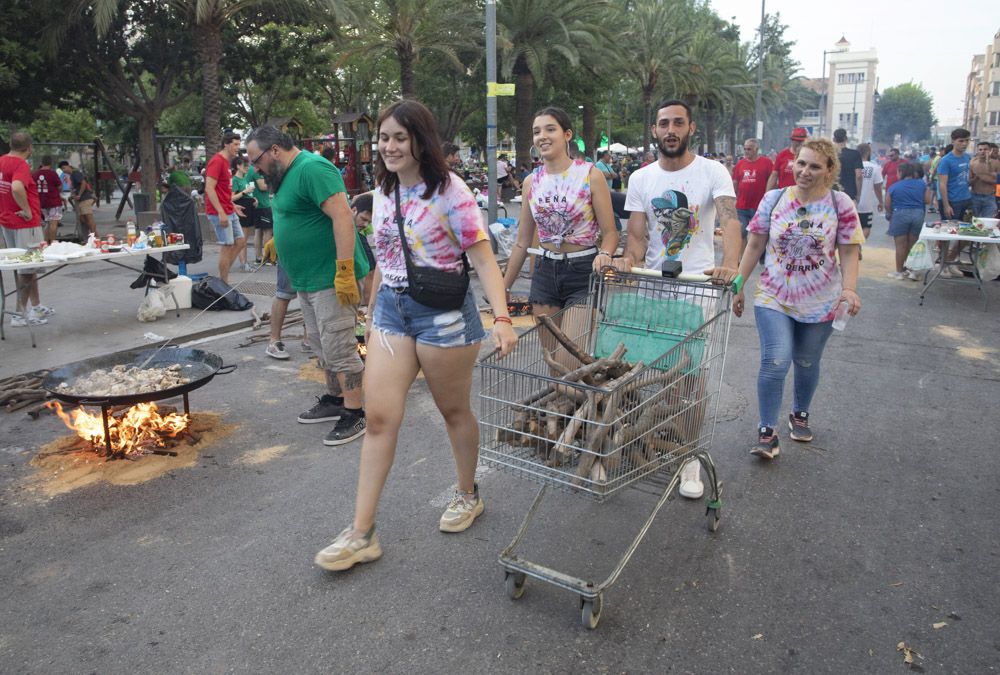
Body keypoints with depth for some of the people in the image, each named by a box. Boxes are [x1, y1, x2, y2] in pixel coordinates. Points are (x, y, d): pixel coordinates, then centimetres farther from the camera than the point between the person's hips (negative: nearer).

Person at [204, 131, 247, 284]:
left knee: (240, 241, 11)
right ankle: (224, 283, 3)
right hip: (219, 213, -10)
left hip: (229, 212, 10)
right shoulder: (217, 161, -14)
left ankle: (223, 275, 18)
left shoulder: (225, 162, 15)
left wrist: (233, 206, 18)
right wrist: (221, 212, -24)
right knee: (227, 246, -6)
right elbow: (209, 189, -21)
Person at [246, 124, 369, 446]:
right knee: (321, 345, 18)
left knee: (338, 347, -7)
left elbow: (342, 217, -26)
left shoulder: (312, 168, -17)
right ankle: (334, 399, 31)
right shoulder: (289, 175, 15)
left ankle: (355, 414, 2)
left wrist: (344, 272, -29)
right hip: (308, 279, 11)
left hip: (331, 278, -11)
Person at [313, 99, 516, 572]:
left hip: (443, 311, -5)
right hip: (391, 309, 6)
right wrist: (372, 312, 21)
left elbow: (482, 257, -17)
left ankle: (468, 495, 38)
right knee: (379, 417, 0)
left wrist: (502, 319, -28)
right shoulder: (383, 193, 7)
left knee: (454, 410, 12)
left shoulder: (449, 190, -12)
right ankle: (362, 533, 7)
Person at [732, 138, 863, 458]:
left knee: (807, 363, 14)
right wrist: (739, 286, 1)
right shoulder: (774, 199, -2)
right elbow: (755, 245, 2)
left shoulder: (841, 204, -4)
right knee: (776, 360, -14)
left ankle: (800, 414, 41)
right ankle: (767, 431, -2)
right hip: (773, 298, -1)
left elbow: (849, 252, -4)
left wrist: (849, 288, -20)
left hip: (819, 303, 1)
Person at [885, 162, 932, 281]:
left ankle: (899, 271, 9)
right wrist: (931, 193, 23)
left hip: (899, 215, -3)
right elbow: (927, 200, 2)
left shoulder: (894, 187, -4)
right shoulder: (922, 184, 5)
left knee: (900, 245, 3)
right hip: (918, 214, 3)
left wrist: (890, 214, 15)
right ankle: (912, 270, 13)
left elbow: (887, 205, -5)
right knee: (913, 244, 12)